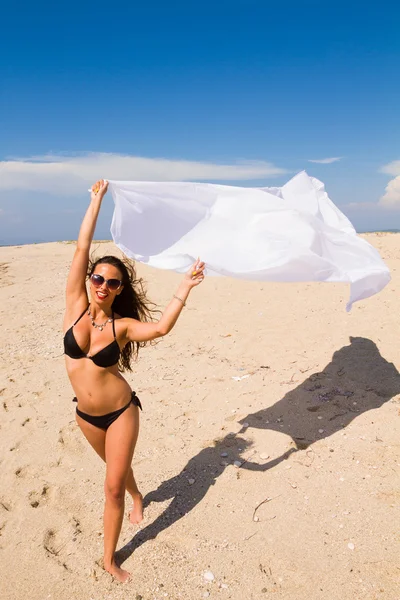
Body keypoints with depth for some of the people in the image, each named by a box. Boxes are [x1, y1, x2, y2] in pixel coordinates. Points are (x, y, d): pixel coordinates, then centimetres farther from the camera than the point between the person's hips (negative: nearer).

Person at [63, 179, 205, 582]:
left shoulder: (122, 325, -15)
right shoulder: (76, 306, -11)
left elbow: (161, 327, -36)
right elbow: (81, 248, -17)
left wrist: (184, 288, -35)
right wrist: (97, 198, -14)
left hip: (120, 411, -3)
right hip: (86, 415, 4)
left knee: (113, 486, 4)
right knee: (117, 468, 28)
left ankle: (109, 559, 25)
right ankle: (137, 498, 59)